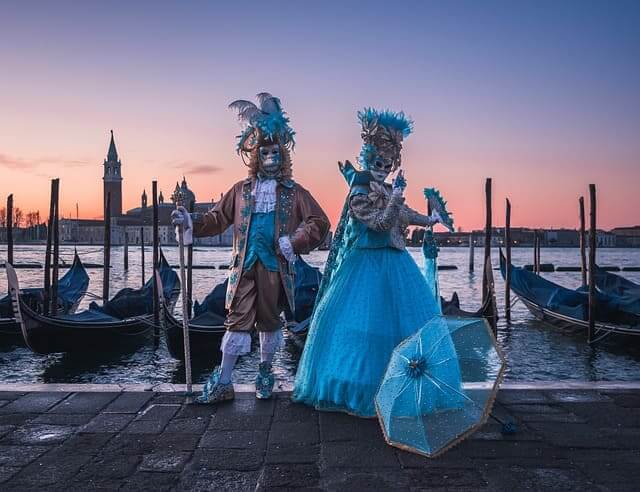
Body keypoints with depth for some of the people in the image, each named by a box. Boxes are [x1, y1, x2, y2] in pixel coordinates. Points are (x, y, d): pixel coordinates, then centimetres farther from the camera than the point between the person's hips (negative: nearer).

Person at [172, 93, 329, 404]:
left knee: (269, 320, 11)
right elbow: (217, 219, 8)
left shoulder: (293, 192, 5)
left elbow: (319, 223, -1)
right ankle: (223, 383, 7)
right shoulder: (241, 190, 11)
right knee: (238, 319, 0)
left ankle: (265, 373, 30)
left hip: (275, 267, -1)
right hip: (244, 266, 1)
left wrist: (293, 243, -12)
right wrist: (190, 221, -8)